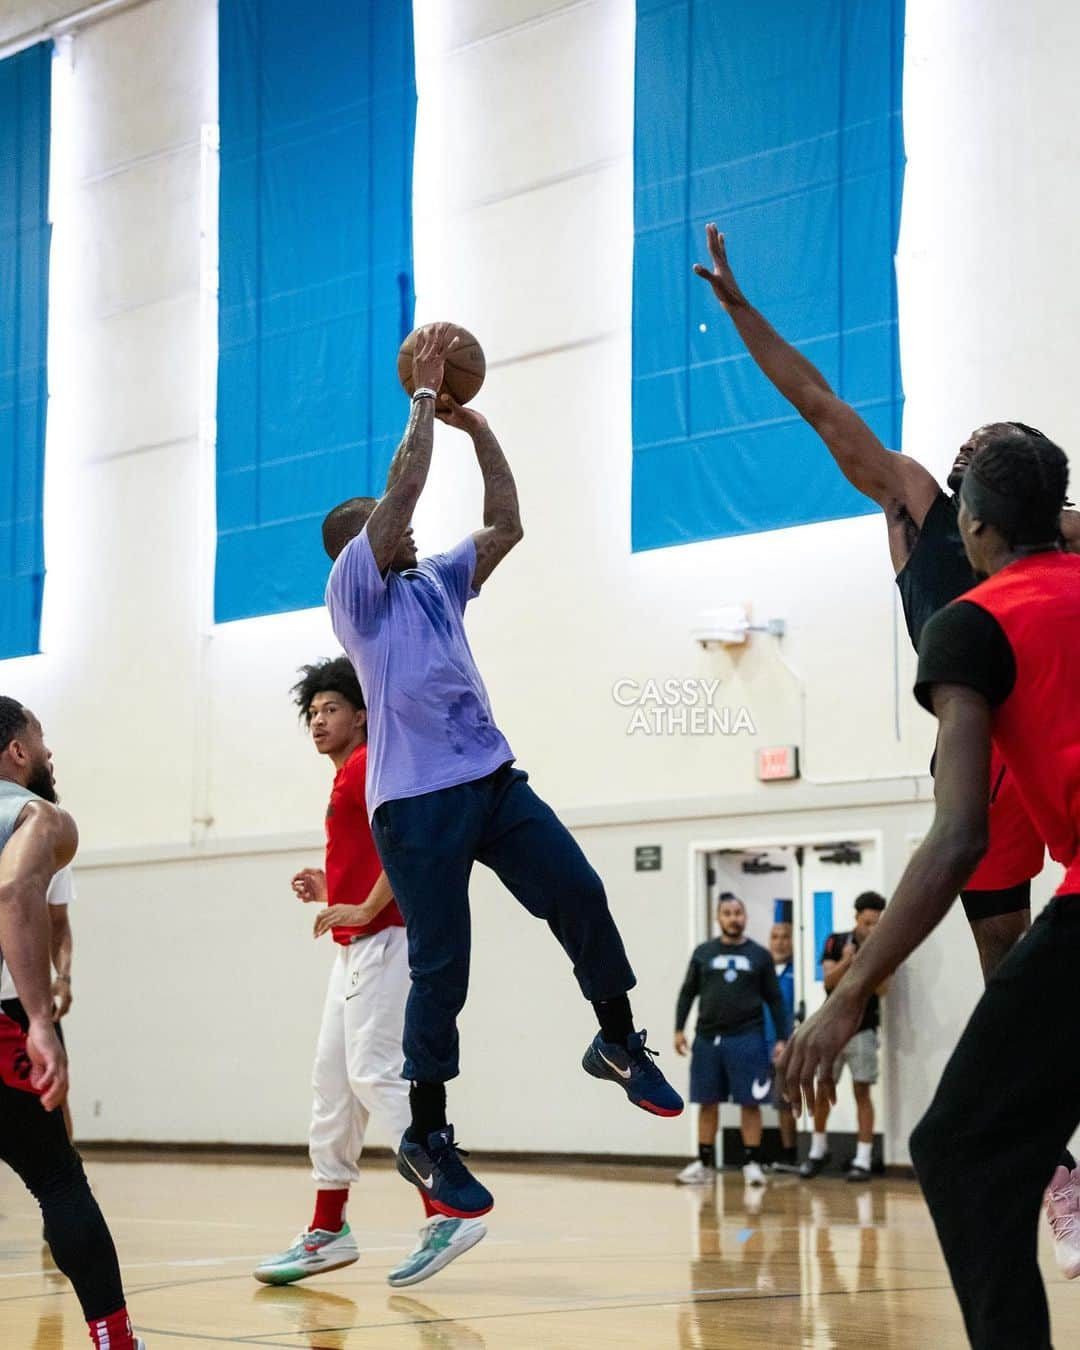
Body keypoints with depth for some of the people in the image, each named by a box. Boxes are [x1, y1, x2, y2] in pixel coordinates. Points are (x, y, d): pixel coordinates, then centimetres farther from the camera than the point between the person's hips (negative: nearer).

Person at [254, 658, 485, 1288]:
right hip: (355, 950, 11)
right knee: (332, 1084, 10)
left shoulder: (368, 767, -8)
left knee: (375, 1073, -17)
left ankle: (449, 1213, -19)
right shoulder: (349, 779, 23)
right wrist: (329, 891, 15)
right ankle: (328, 1232, 15)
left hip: (381, 942, -11)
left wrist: (364, 909, -23)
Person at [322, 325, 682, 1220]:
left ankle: (620, 1044, 11)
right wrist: (425, 394, -4)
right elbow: (404, 488, -10)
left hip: (493, 778, 6)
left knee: (578, 894, -7)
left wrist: (478, 429, 13)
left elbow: (506, 526, 16)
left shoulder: (437, 583, 21)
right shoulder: (354, 589, 1)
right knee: (441, 969, -5)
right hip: (417, 800, -6)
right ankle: (427, 1139, 6)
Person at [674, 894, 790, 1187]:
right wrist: (679, 1029, 1)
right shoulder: (703, 953, 8)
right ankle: (704, 1163, 15)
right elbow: (688, 993, 10)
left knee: (749, 1103, -1)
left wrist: (782, 1038, -1)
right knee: (708, 1103, 7)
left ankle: (752, 1163, 5)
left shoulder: (759, 955, 5)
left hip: (747, 1039, -2)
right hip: (708, 1038, 2)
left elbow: (775, 1000, 5)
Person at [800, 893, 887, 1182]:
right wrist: (845, 962, -24)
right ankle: (818, 1150, 24)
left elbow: (881, 989, -9)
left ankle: (863, 1159, -3)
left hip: (863, 1028, -2)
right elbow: (829, 981, -6)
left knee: (862, 1091, -5)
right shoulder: (835, 942, 2)